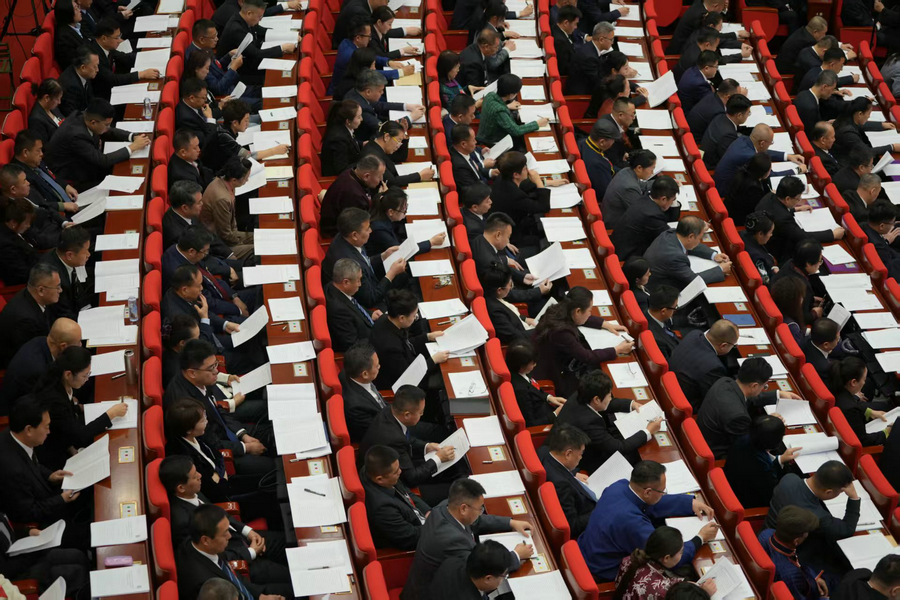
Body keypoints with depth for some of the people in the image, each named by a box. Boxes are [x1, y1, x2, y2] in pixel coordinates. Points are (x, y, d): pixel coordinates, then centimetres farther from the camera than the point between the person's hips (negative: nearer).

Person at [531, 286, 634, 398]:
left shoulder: (559, 312, -10)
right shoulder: (561, 332, -35)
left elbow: (584, 319, 15)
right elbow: (588, 357, -23)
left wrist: (606, 324, 7)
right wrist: (617, 350, -14)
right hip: (550, 378, -8)